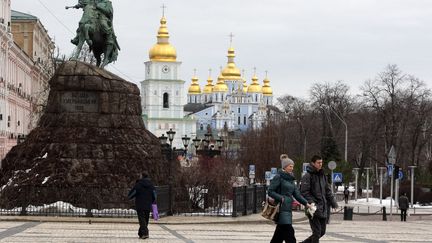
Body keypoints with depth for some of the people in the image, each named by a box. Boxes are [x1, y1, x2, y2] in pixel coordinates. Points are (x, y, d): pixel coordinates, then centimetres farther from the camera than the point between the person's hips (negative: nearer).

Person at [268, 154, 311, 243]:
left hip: (288, 209, 8)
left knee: (280, 233, 10)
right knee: (289, 232, -10)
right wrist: (281, 198, -19)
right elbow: (270, 191, -11)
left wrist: (306, 203, 3)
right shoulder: (278, 177, -7)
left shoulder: (290, 178, 16)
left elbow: (297, 194, 14)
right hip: (282, 208, -8)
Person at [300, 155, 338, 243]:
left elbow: (327, 191, 20)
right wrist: (311, 203, -24)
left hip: (323, 209, 7)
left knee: (322, 232, 12)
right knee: (317, 232, -7)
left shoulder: (323, 175, 15)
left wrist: (333, 203, 11)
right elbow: (304, 192, -14)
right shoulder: (308, 176, -8)